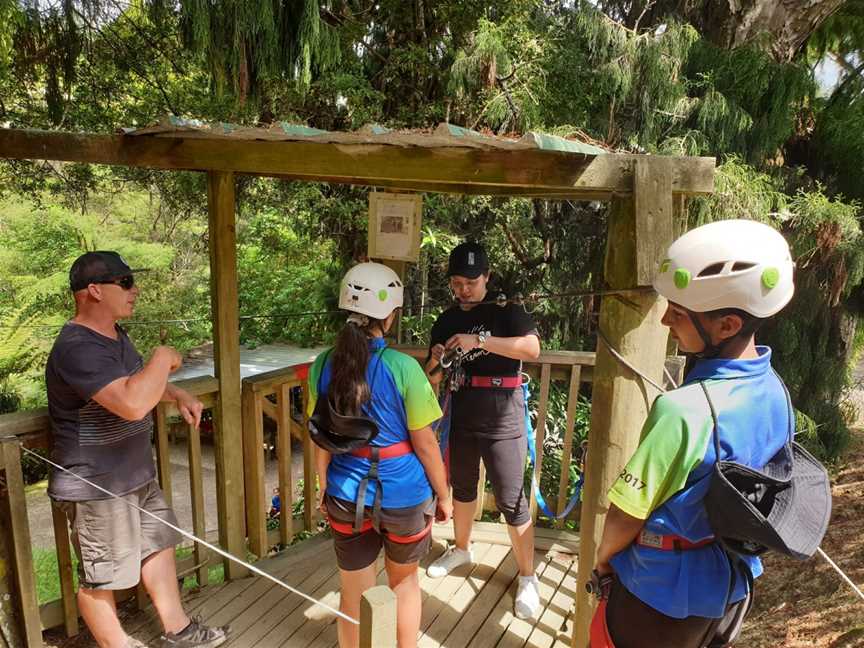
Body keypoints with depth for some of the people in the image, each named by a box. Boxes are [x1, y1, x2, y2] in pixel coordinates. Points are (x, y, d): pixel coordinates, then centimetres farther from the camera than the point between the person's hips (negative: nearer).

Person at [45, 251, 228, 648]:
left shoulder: (113, 334, 6)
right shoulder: (77, 348, -27)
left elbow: (137, 380, 24)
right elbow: (133, 403, -41)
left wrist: (179, 396, 8)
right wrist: (163, 357, -25)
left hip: (135, 475, 11)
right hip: (97, 487, -10)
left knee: (159, 544, 20)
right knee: (101, 577, 9)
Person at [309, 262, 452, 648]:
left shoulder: (323, 365, -8)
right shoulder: (402, 367, -20)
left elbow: (321, 439, 1)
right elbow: (424, 443, -13)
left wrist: (324, 490, 15)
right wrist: (443, 495, 1)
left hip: (346, 496, 3)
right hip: (403, 496, -2)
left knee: (354, 593, 19)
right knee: (405, 579, 24)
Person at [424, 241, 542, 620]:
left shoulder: (505, 310, -7)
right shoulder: (445, 322, 6)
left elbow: (532, 348, -25)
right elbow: (433, 379, 8)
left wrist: (479, 340, -31)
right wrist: (436, 362, -16)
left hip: (503, 423, -5)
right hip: (461, 419, 5)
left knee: (511, 502, 1)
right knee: (462, 488, 21)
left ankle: (527, 577, 19)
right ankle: (461, 549, 44)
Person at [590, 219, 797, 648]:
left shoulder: (683, 410, -34)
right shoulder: (774, 392, -9)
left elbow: (626, 516, -23)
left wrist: (603, 560, -3)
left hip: (663, 597, -7)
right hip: (734, 587, 7)